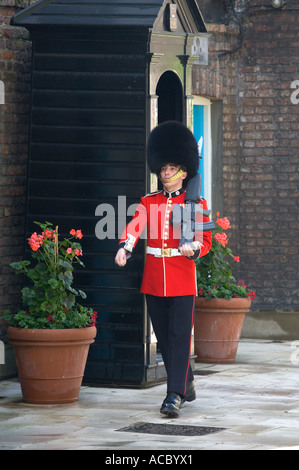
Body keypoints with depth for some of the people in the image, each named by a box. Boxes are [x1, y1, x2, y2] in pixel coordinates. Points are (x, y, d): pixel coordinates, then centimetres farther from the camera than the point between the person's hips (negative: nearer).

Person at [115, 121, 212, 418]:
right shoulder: (149, 202, 9)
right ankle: (186, 385, 27)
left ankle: (175, 396, -11)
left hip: (182, 279, -4)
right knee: (164, 338, 10)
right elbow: (135, 225, -10)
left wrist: (194, 247, -25)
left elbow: (205, 242, -1)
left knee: (179, 337, -9)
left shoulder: (195, 204, 2)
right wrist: (125, 247, -30)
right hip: (154, 279, 4)